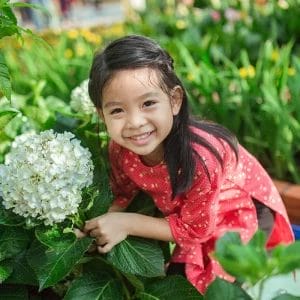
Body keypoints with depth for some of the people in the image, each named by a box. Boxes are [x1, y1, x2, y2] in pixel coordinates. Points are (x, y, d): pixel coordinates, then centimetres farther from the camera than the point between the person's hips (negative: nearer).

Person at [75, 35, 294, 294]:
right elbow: (124, 193, -4)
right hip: (185, 209, 5)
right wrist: (99, 225, -23)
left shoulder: (201, 156, -40)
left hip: (244, 211, -4)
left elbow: (195, 228, -26)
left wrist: (127, 224, -27)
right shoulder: (119, 148, -23)